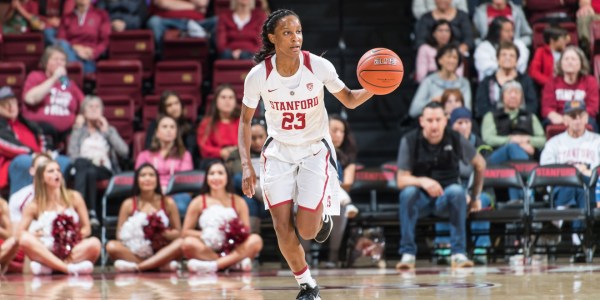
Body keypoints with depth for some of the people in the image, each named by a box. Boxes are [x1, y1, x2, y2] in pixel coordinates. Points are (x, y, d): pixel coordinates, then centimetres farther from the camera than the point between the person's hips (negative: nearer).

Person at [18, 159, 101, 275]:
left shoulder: (74, 197, 8)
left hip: (72, 251, 1)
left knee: (94, 243, -29)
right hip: (46, 253, -1)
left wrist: (78, 235, -14)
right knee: (26, 240, -30)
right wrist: (33, 235, -19)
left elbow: (87, 228, 9)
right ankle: (69, 268, -43)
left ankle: (47, 267, -35)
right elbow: (21, 232, 3)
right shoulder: (34, 206, 7)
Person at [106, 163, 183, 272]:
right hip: (135, 253, 0)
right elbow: (120, 235, 4)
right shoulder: (129, 204, 6)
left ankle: (136, 266, -38)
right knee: (112, 246, -27)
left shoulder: (168, 203, 7)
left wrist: (163, 233, -16)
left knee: (180, 243, -29)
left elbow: (178, 234, 6)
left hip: (161, 252, 0)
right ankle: (163, 265, -38)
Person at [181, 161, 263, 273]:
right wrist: (203, 235, -17)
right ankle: (236, 263, -33)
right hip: (208, 249, -1)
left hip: (232, 251, 1)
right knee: (189, 243, -30)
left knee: (256, 240, -25)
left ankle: (213, 265, -38)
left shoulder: (238, 202, 9)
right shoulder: (198, 202, 6)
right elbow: (186, 232, 2)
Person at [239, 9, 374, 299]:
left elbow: (349, 100, -2)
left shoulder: (319, 66, -17)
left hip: (315, 151, -1)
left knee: (306, 230, -9)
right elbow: (245, 120, -1)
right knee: (282, 228, -7)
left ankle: (321, 214, 29)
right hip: (278, 152, 1)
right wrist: (246, 164, -9)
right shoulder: (259, 75, -15)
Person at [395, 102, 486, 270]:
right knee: (408, 193, -34)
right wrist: (422, 181, -33)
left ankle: (458, 253, -27)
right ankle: (407, 254, -26)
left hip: (446, 199, 0)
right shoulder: (409, 141, -8)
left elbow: (480, 164, 10)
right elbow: (401, 180, -13)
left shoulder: (455, 139, -6)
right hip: (421, 199, 0)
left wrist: (475, 196, 14)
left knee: (457, 191, -33)